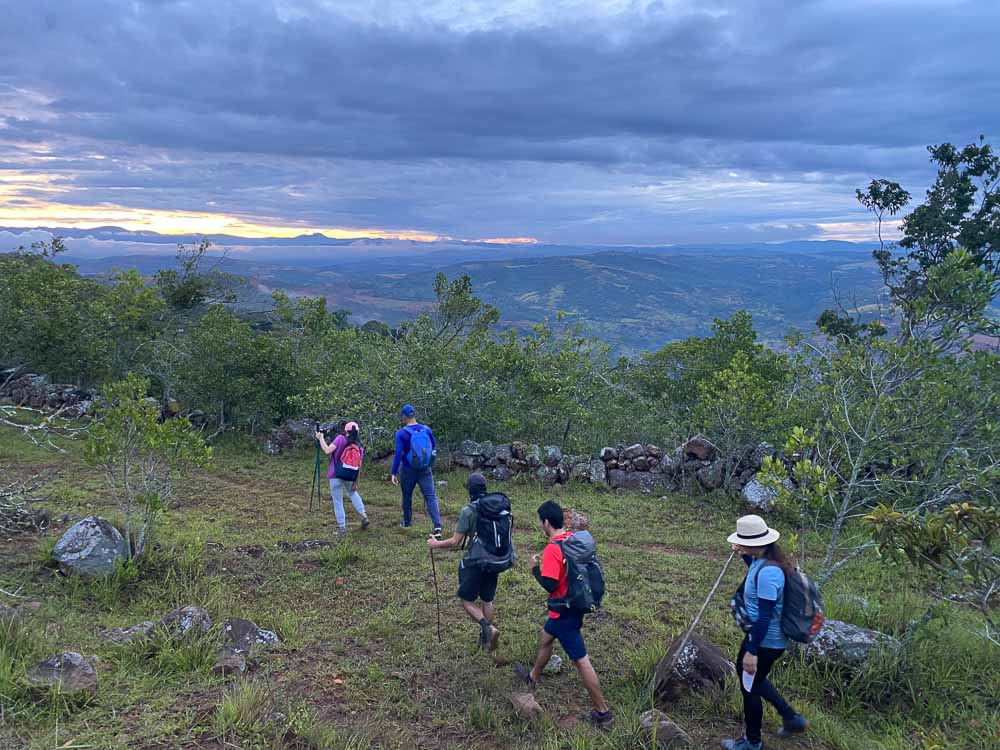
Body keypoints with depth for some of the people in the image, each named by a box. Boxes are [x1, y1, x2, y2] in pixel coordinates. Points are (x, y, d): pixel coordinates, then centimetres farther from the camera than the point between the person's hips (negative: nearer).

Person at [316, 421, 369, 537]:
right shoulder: (359, 447, 3)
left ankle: (342, 529, 11)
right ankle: (364, 516, 21)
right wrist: (355, 482, 12)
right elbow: (359, 468, 5)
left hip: (336, 476, -4)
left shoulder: (340, 439, -10)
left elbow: (328, 451, -19)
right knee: (352, 493, 32)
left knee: (338, 502, 7)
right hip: (349, 478, 4)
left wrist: (321, 438, -5)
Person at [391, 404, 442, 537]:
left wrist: (394, 473, -9)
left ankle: (407, 522, 34)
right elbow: (434, 447, 12)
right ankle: (437, 525, -17)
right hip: (426, 471, 2)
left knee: (407, 496, 19)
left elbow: (398, 454, -14)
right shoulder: (427, 430, -1)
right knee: (431, 496, -3)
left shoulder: (401, 433, -11)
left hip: (408, 471, -2)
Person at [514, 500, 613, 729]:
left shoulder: (552, 549, -27)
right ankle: (533, 677, 50)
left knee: (581, 661, 0)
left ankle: (603, 712, 9)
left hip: (564, 613, -9)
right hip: (575, 605, 9)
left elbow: (549, 585, -28)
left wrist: (536, 568, -10)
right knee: (545, 638, 29)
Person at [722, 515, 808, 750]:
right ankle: (791, 717, 38)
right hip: (761, 635, 10)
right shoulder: (762, 560, -2)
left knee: (749, 687, 12)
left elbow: (764, 616, -29)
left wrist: (751, 651, -25)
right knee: (748, 675, 28)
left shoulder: (768, 572, -31)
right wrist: (744, 555, 13)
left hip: (765, 641, -10)